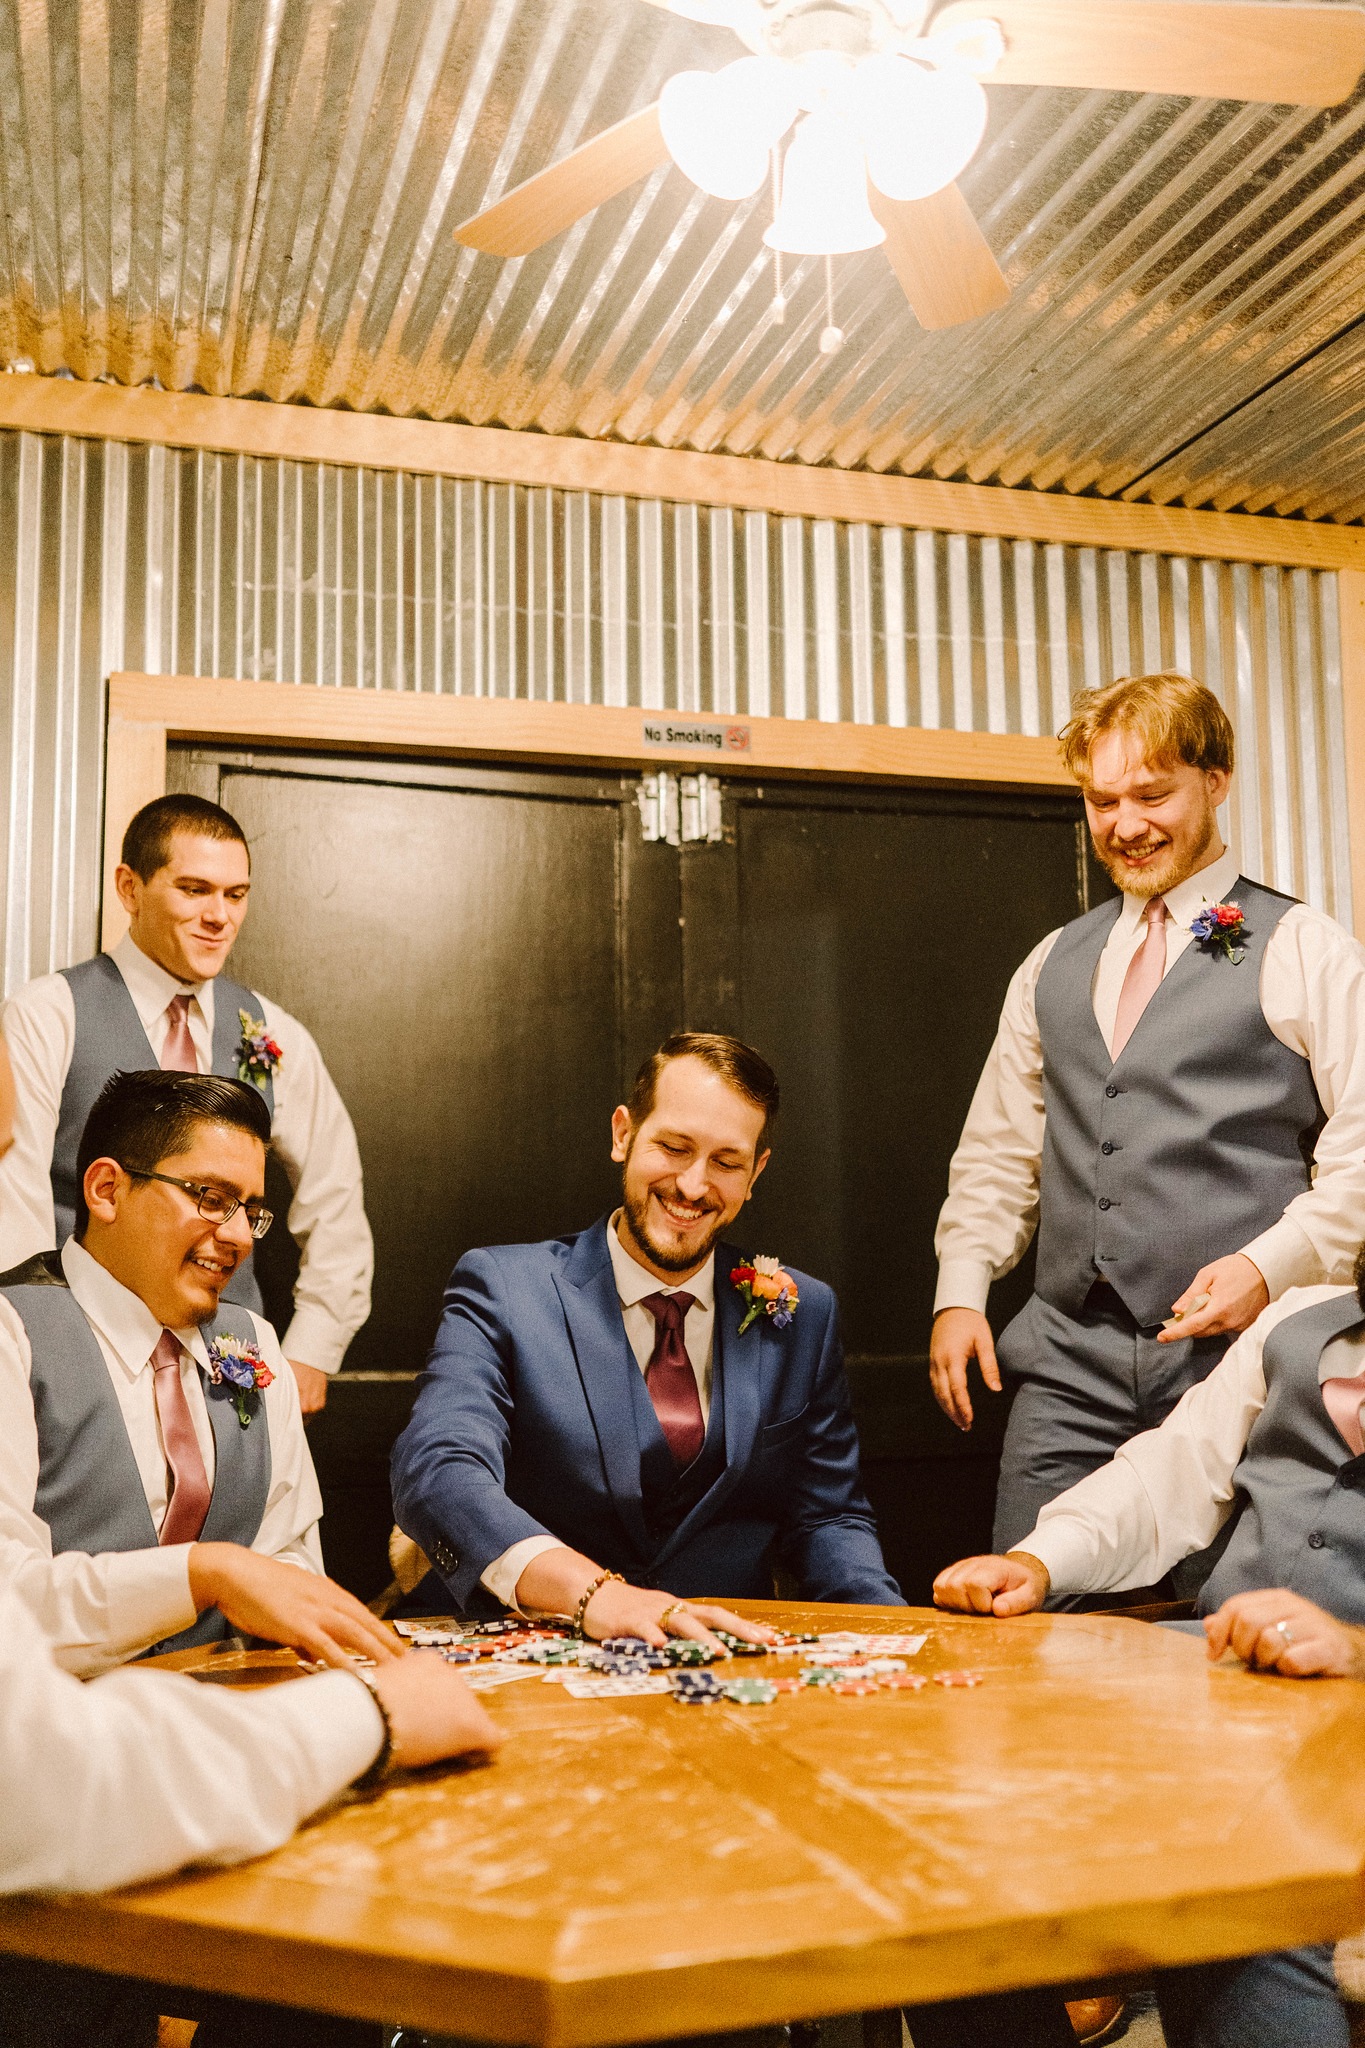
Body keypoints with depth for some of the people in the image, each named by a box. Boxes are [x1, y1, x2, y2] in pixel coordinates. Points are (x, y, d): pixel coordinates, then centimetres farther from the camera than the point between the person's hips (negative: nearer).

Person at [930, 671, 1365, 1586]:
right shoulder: (1052, 966, 18)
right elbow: (997, 1148, 20)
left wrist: (1272, 1266, -16)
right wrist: (961, 1290, 8)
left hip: (1239, 1355, -4)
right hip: (1069, 1366, 4)